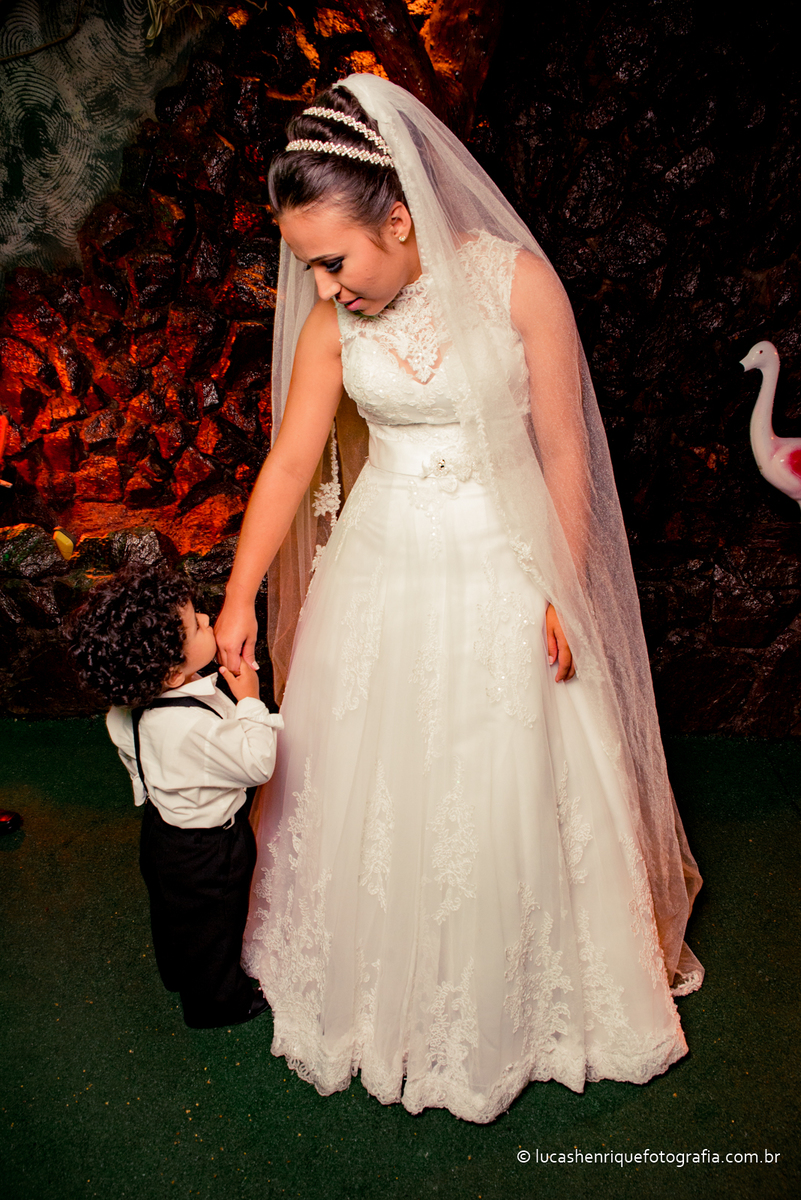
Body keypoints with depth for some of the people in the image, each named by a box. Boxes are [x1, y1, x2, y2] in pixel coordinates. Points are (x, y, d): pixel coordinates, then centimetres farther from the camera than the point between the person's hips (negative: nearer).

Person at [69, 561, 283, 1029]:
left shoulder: (147, 697, -16)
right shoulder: (192, 728, -44)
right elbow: (258, 763, -32)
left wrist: (229, 696, 0)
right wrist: (250, 701, -25)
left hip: (166, 830, 8)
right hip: (207, 852, -8)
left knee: (175, 913, 33)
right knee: (213, 926, 20)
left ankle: (179, 974, 61)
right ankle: (219, 1003, 47)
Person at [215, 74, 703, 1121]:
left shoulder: (516, 279, -14)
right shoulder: (332, 318, -5)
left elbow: (563, 451, -10)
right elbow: (290, 462, -3)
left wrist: (565, 599, -8)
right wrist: (240, 599, -6)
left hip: (502, 567, -2)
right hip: (382, 568, 3)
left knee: (510, 788, 11)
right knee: (372, 777, 14)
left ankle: (519, 994, 41)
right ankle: (389, 981, 43)